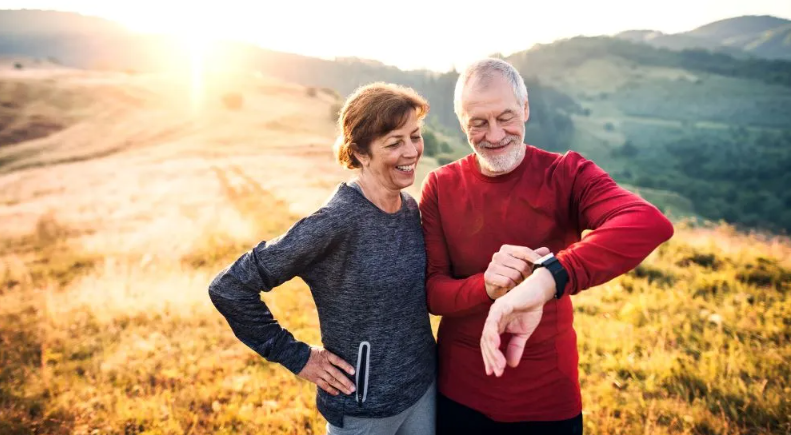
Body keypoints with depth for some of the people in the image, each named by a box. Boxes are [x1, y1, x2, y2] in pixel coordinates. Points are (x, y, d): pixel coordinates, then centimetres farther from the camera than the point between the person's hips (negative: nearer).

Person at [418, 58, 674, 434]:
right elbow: (431, 292, -8)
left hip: (549, 396, -1)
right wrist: (485, 287, -30)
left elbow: (651, 224, -31)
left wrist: (544, 281, -45)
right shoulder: (441, 187, -6)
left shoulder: (566, 175, -12)